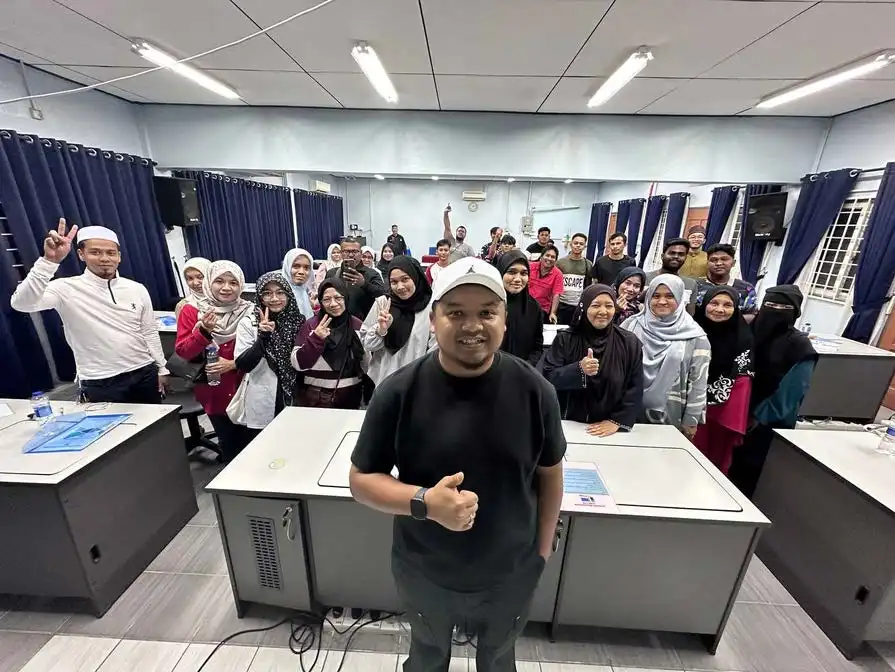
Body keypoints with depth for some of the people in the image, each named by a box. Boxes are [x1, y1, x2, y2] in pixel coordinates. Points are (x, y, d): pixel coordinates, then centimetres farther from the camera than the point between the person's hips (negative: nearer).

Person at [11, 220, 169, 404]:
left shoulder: (137, 289, 2)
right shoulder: (67, 289, -7)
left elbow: (150, 333, 6)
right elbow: (21, 304, -25)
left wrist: (161, 369, 7)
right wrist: (49, 260, -33)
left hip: (145, 374, 3)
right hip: (100, 384, -3)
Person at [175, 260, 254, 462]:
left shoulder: (249, 311, -5)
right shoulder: (191, 311, -4)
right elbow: (182, 351, -8)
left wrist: (234, 364, -19)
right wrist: (204, 330, -25)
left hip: (245, 387, 0)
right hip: (214, 390, 1)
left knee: (249, 439, 9)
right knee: (227, 441, 16)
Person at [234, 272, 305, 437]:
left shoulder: (298, 321, 0)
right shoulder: (248, 323, -6)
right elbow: (243, 365, -16)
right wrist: (263, 337, -26)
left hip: (294, 402, 2)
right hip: (261, 407, -2)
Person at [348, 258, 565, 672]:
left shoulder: (534, 390, -18)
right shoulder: (399, 392, -23)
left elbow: (549, 473, -4)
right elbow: (361, 479, -14)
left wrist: (543, 548, 2)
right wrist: (424, 502, -30)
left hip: (511, 573, 1)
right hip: (424, 573, 0)